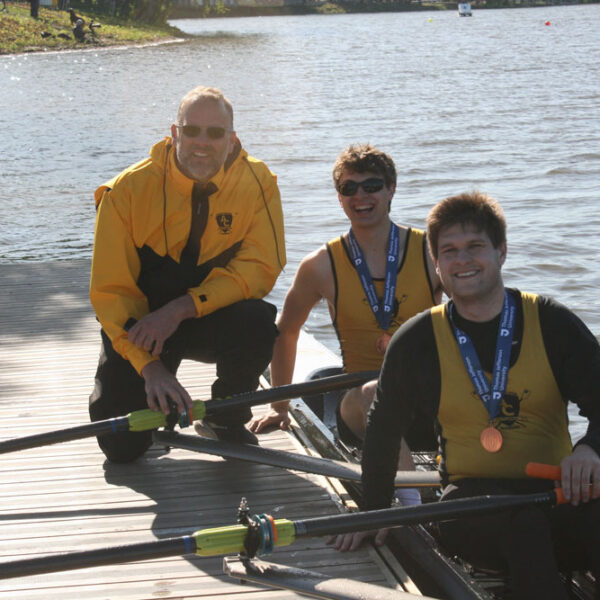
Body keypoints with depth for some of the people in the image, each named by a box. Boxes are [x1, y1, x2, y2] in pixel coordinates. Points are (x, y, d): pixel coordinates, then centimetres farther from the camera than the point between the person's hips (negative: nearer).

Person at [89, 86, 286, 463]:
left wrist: (181, 309, -29)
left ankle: (228, 421, -2)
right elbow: (110, 291, -15)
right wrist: (150, 366, -26)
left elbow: (261, 268, -18)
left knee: (258, 323, -33)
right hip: (140, 323, -1)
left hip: (213, 322, 1)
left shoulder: (257, 182, -13)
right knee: (121, 448, -12)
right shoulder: (129, 190, -16)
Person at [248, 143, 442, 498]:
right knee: (376, 394, -37)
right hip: (359, 408, -1)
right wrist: (280, 407, 18)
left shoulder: (432, 252, 3)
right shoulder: (322, 266, 4)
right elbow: (285, 333, 18)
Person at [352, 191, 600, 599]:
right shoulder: (416, 343, 7)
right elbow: (384, 431, 19)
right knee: (520, 516, -37)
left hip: (558, 492, 0)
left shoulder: (551, 323, 4)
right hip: (472, 500, 0)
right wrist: (374, 511, 21)